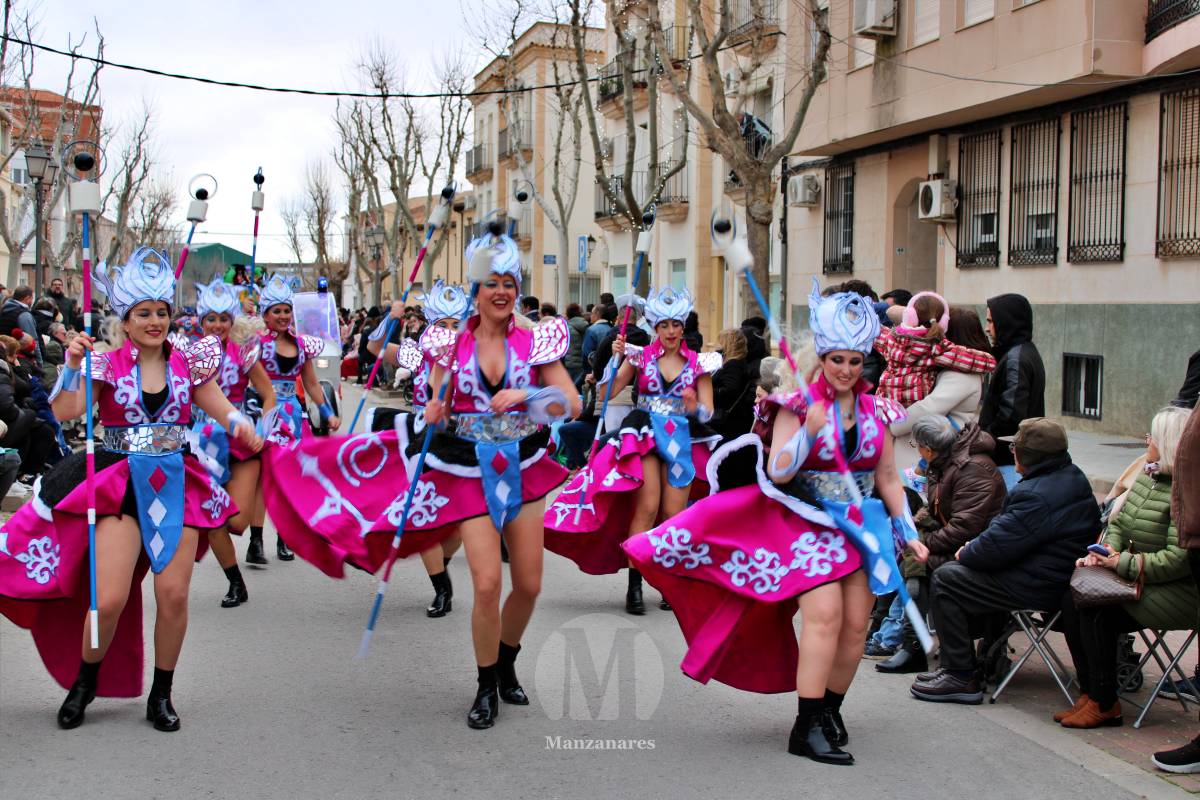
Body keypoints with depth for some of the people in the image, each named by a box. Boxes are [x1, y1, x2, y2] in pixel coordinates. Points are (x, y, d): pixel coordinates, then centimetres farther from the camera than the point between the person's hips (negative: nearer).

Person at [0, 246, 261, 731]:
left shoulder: (188, 363, 6)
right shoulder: (108, 364, 0)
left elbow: (221, 409, 11)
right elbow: (65, 411, -10)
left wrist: (241, 425, -10)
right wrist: (73, 363, -20)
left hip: (177, 484, 2)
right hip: (121, 485, -2)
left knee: (174, 595, -1)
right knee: (109, 598, -9)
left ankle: (161, 695, 17)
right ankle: (85, 683, 19)